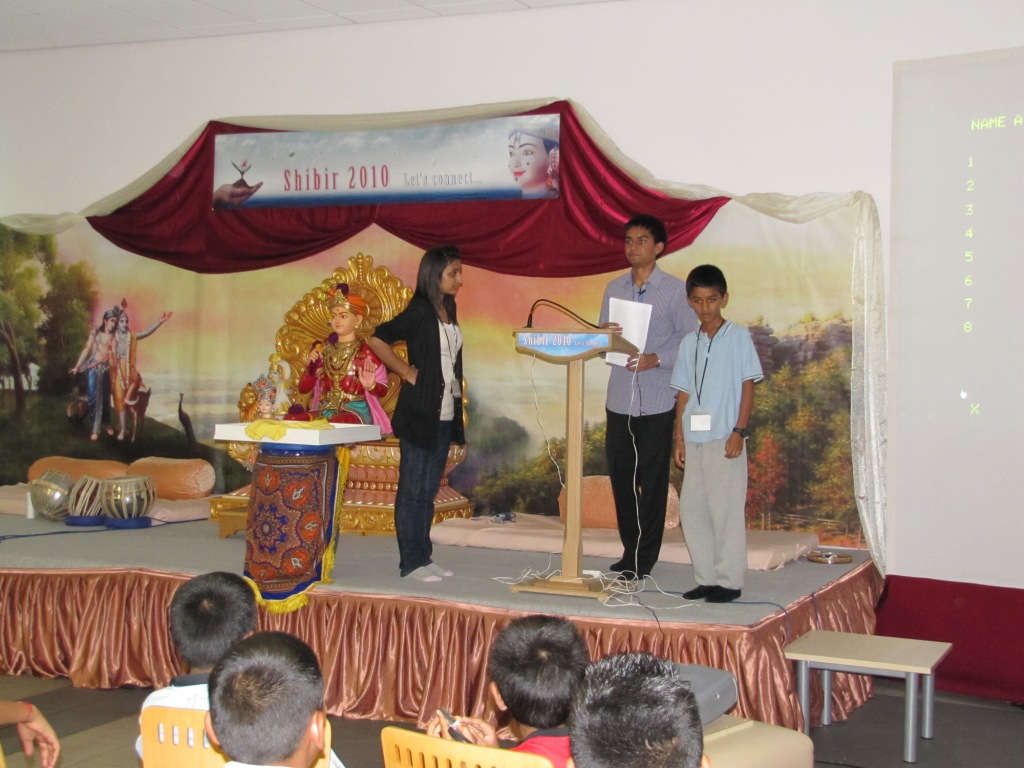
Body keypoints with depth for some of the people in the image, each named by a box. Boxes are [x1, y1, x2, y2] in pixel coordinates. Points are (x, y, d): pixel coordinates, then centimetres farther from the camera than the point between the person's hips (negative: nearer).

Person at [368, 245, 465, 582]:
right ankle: (411, 562, 5)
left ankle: (424, 556, 19)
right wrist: (407, 373, -13)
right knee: (412, 489, -1)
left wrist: (456, 395, 13)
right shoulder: (419, 312, -11)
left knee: (429, 489, 12)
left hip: (445, 415, 8)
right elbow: (377, 339, -18)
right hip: (420, 414, -8)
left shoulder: (449, 310, 12)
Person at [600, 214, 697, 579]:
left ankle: (645, 558, 11)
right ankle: (629, 551, 21)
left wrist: (656, 359, -19)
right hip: (619, 398, 5)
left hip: (657, 401, -5)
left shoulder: (675, 290, -2)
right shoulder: (614, 289, 12)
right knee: (620, 477, 8)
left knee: (652, 481, 2)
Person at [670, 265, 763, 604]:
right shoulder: (688, 343, 12)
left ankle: (729, 580, 5)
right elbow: (684, 393, 13)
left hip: (725, 438, -5)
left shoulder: (738, 336, -1)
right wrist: (680, 438, 7)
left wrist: (739, 431, -11)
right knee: (691, 508, 6)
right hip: (694, 439, 5)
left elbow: (748, 386, -4)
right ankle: (706, 578, 16)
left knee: (726, 508, -3)